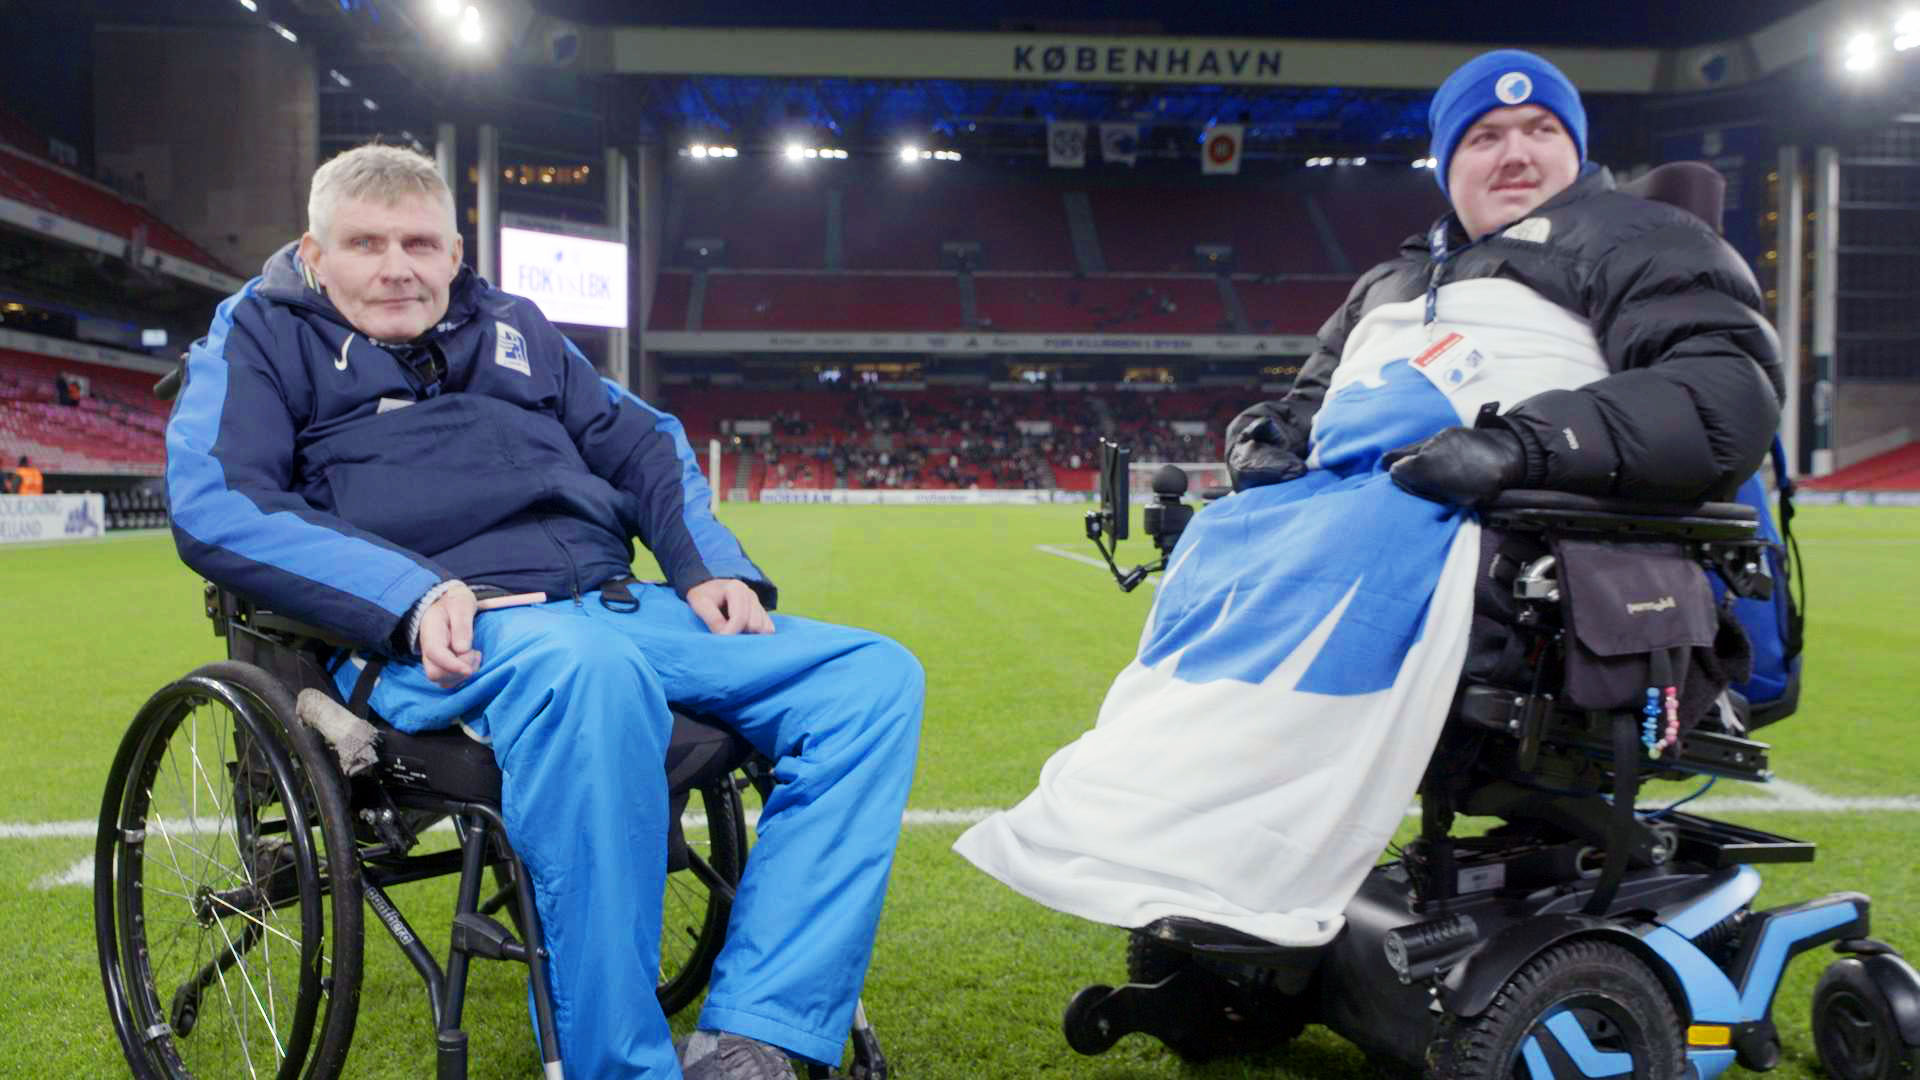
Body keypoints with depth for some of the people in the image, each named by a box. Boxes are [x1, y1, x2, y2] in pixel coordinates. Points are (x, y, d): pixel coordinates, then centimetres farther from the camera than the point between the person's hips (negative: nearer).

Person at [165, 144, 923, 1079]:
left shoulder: (514, 327, 29)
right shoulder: (263, 334, 14)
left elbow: (643, 446, 28)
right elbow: (210, 503, -3)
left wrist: (710, 567, 7)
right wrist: (411, 595, -18)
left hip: (618, 608, 6)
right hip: (444, 644, -6)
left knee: (876, 677, -12)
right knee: (591, 668, -42)